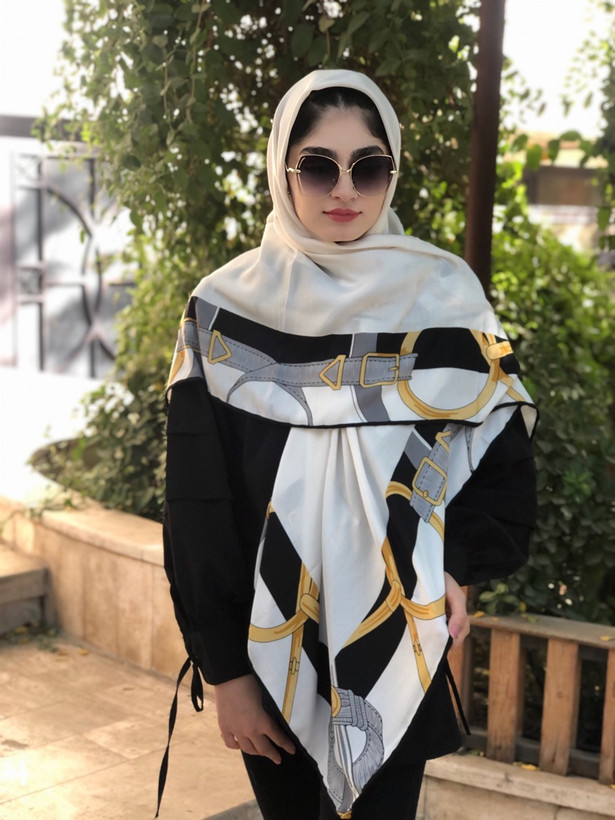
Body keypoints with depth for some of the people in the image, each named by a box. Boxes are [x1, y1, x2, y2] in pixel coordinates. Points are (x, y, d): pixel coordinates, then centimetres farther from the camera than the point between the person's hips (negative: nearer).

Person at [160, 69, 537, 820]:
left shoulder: (446, 297, -5)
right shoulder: (227, 308, -6)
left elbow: (503, 457, 2)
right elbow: (197, 506, -4)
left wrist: (453, 564, -15)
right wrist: (222, 668, -5)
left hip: (400, 645, 0)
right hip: (268, 646, 1)